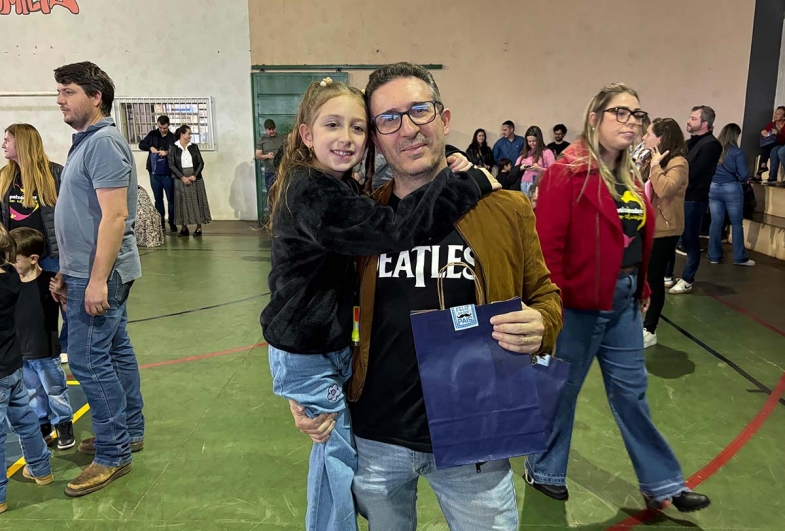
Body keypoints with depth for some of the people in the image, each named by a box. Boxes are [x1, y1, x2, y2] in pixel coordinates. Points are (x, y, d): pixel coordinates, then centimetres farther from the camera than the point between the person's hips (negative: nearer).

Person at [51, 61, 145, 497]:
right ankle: (129, 431, 28)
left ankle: (113, 453, 7)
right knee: (115, 351, 15)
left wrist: (96, 280, -24)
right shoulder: (86, 142, 15)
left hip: (98, 273, -10)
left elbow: (114, 215, -23)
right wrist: (67, 270, 19)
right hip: (90, 270, 10)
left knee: (88, 361, -5)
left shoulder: (103, 142, -16)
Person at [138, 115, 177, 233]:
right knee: (158, 198, 10)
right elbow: (141, 145, 10)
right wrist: (150, 147, -9)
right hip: (154, 172, 3)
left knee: (171, 198, 3)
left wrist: (167, 152, -25)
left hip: (168, 173, -3)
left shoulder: (173, 137, -4)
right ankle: (160, 222, 17)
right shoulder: (152, 134, 5)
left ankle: (172, 222, 13)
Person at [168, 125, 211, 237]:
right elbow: (171, 165, -5)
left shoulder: (194, 147, 6)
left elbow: (201, 162, 3)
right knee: (182, 203, 2)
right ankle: (184, 228, 11)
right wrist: (183, 177, -13)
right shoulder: (174, 148, 0)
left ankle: (199, 228, 10)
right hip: (181, 180, -1)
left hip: (195, 179, 1)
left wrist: (194, 175, -11)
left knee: (197, 202, 3)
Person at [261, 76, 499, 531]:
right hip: (309, 355, -10)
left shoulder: (335, 187, 8)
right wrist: (472, 183, -29)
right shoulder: (313, 194, -25)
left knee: (334, 448, 25)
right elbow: (394, 231, -37)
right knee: (344, 458, 4)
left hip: (330, 344, 10)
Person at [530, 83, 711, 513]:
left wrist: (641, 288, 16)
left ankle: (661, 484, 30)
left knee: (631, 390, 17)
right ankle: (543, 471, 31)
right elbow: (548, 243, -19)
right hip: (580, 303, -8)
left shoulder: (629, 176, 11)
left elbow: (642, 237, 17)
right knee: (562, 389, 9)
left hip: (624, 300, 8)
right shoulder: (568, 172, -15)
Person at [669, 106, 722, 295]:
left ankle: (687, 281, 11)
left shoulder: (711, 145, -11)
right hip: (680, 196, 8)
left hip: (694, 199, -8)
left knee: (690, 241, 1)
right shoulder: (690, 143, 16)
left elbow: (691, 173, -18)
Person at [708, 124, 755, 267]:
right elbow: (744, 175, -12)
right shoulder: (737, 152, -11)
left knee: (716, 222, 9)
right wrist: (746, 178, 10)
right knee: (736, 223, 7)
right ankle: (739, 257, 12)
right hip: (731, 189, -4)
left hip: (713, 188, 4)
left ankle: (714, 256, 13)